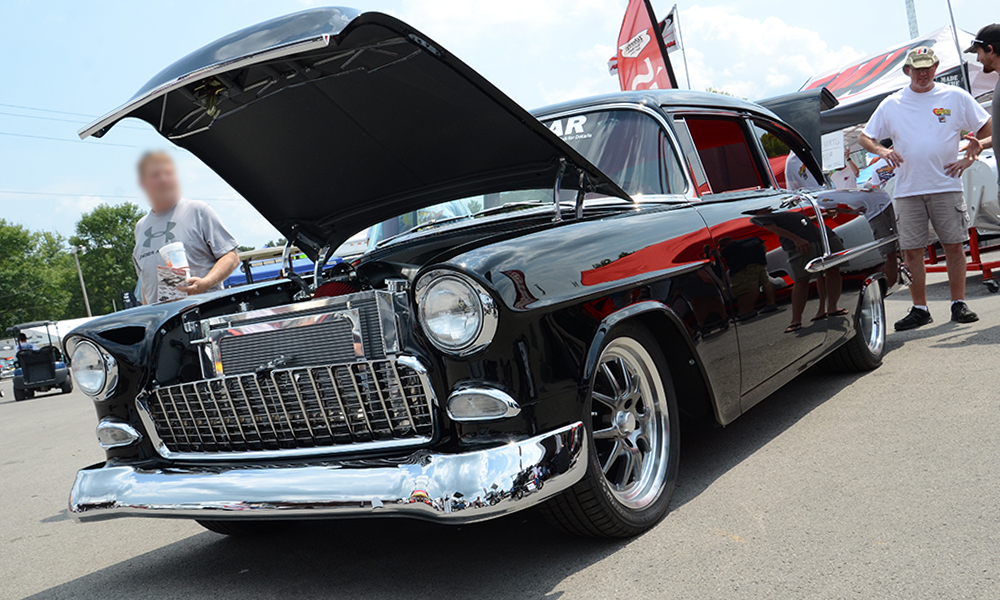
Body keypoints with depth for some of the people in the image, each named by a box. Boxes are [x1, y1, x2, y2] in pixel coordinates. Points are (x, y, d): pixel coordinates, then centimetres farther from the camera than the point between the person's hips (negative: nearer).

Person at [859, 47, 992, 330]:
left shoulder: (955, 97, 7)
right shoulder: (891, 104, 9)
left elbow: (987, 127, 12)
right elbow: (865, 137, 11)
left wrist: (970, 157, 0)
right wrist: (882, 150, -8)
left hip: (946, 186, -1)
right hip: (908, 190, 1)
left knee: (954, 246, 0)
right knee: (911, 251, 1)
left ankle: (959, 304, 11)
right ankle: (919, 309, 10)